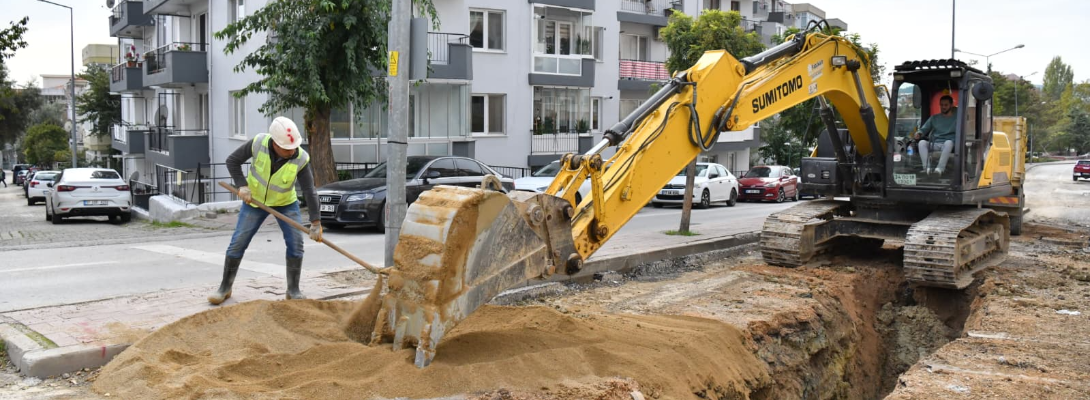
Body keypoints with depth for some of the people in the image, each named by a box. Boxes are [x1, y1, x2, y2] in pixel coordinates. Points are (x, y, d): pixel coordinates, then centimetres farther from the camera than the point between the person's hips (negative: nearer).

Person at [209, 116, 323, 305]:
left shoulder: (301, 158, -27)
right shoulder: (258, 143, -26)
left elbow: (309, 191, -24)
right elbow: (232, 161, -11)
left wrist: (316, 222, -28)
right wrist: (242, 185, -23)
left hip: (286, 203, 0)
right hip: (255, 200, 0)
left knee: (296, 243, -10)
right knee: (237, 243, -1)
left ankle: (293, 290, 2)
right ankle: (225, 288, 14)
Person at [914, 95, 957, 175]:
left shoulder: (957, 117, 16)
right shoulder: (934, 118, 24)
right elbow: (924, 129, 17)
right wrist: (919, 133, -8)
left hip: (948, 144, -3)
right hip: (934, 144, 3)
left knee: (949, 142, -39)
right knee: (922, 142, -30)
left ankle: (940, 168, -49)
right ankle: (927, 168, -45)